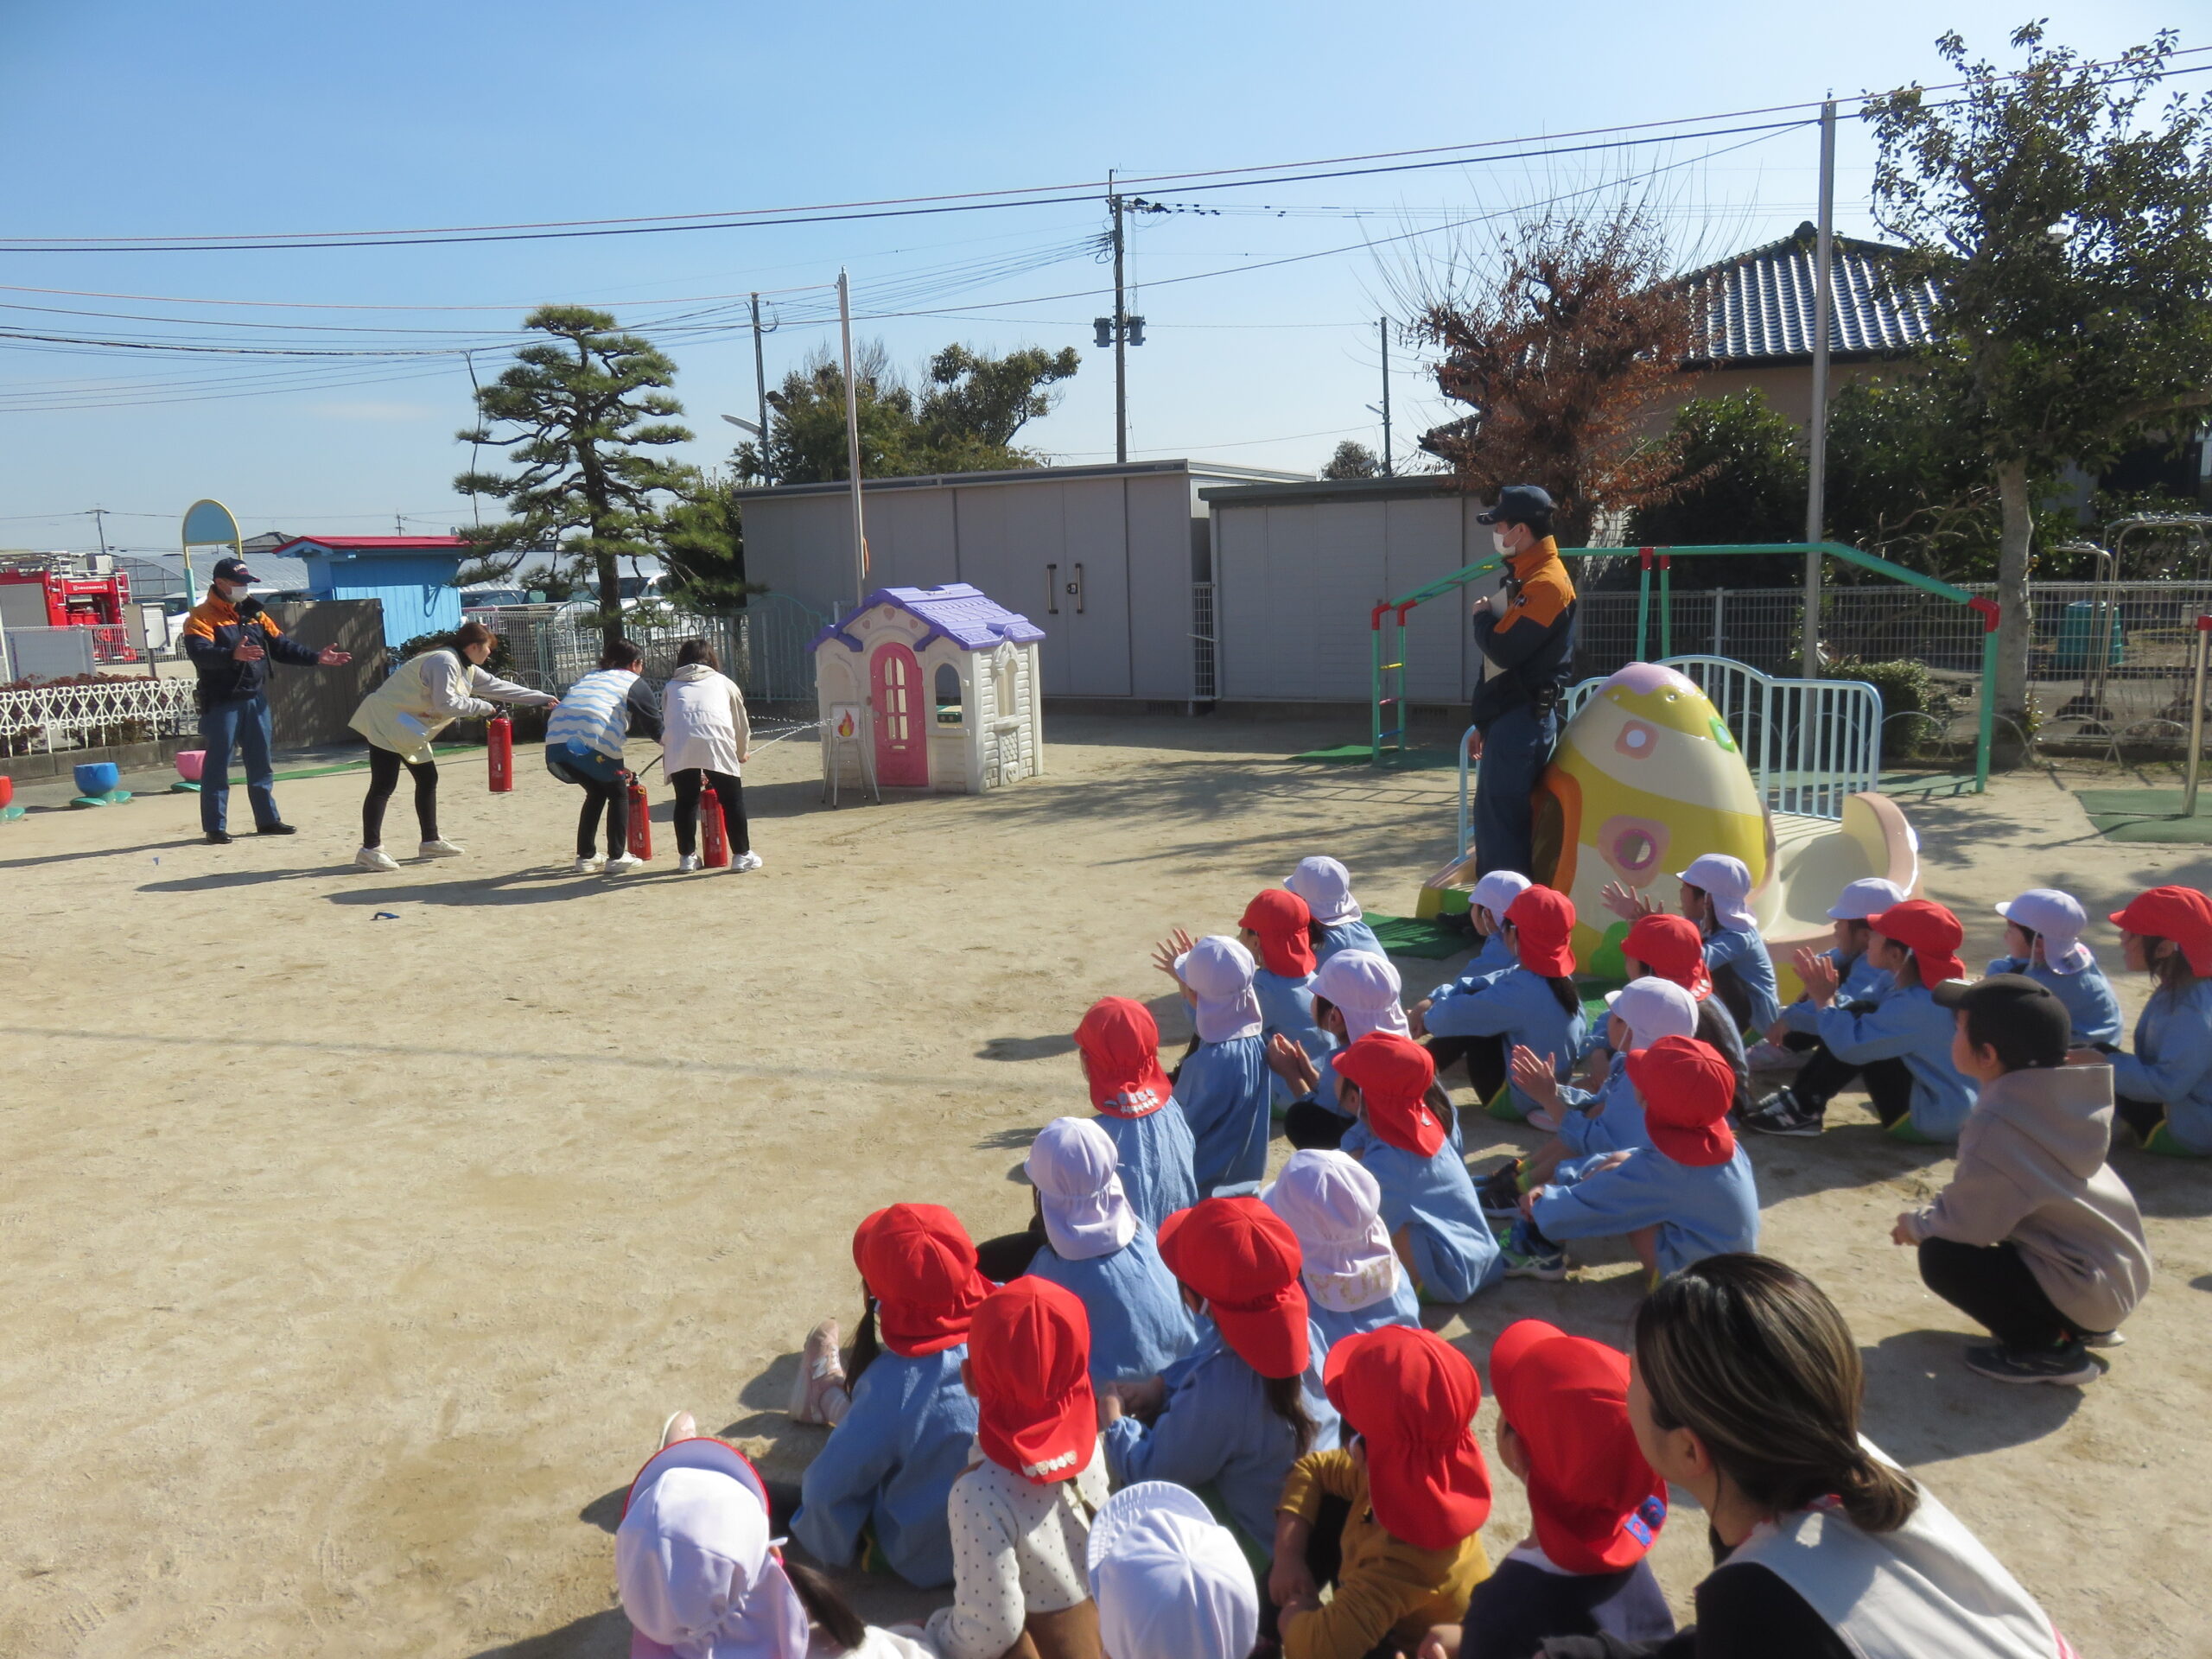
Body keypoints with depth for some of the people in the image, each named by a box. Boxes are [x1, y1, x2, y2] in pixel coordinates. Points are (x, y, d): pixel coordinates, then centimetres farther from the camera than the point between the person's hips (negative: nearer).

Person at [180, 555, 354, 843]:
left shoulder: (254, 614, 15)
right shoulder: (201, 618, -7)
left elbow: (282, 645, 12)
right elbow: (201, 653, -24)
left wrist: (316, 658, -1)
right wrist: (233, 654, -43)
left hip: (256, 700, 7)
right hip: (221, 703, -6)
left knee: (261, 764, 12)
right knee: (217, 766, -2)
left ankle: (267, 819, 20)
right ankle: (214, 827, 3)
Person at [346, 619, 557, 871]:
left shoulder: (467, 669, 12)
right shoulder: (445, 662, -19)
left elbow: (499, 686, 17)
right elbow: (446, 703, -27)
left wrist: (543, 699, 17)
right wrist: (481, 707, -16)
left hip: (408, 727, 11)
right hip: (386, 721, -11)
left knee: (427, 779, 14)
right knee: (384, 785, -12)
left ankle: (431, 841, 23)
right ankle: (370, 849, -11)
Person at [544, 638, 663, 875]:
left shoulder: (588, 678, 34)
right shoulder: (634, 682, 16)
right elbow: (654, 724, 12)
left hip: (556, 742, 6)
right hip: (592, 743, -6)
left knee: (596, 793, 25)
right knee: (618, 793, 15)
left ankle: (584, 857, 25)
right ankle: (616, 858, 10)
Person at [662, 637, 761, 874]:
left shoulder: (671, 686, 32)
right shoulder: (723, 682, 29)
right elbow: (741, 723, 30)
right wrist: (742, 753, 48)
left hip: (677, 744, 2)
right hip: (716, 740, -2)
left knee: (686, 801, 17)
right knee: (732, 799, 10)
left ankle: (686, 857, 22)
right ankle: (742, 856, 12)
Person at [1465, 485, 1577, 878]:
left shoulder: (1546, 583, -16)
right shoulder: (1521, 577, 17)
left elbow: (1502, 649, -25)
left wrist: (1482, 615, -4)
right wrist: (1484, 722, 22)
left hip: (1523, 721, -10)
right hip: (1508, 717, 10)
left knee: (1501, 823, -9)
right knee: (1493, 821, 15)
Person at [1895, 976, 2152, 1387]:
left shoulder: (1994, 1125, -26)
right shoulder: (2056, 1098, -1)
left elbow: (1967, 1221, -19)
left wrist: (1917, 1223, 0)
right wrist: (1934, 1216, 8)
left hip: (2083, 1289, -9)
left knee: (1940, 1256, -9)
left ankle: (2047, 1350, -2)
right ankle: (2082, 1326, 19)